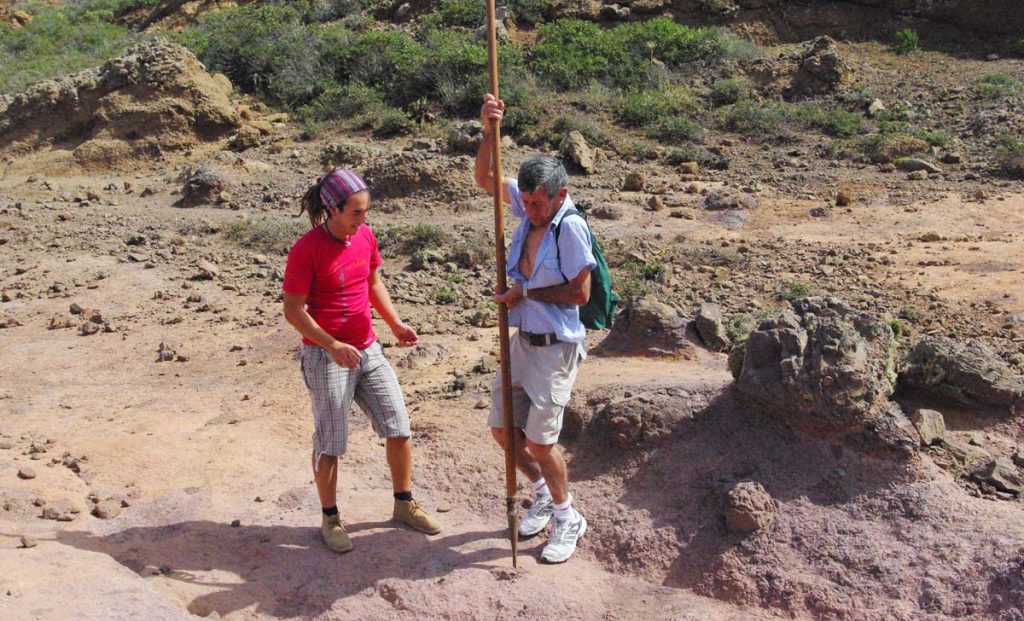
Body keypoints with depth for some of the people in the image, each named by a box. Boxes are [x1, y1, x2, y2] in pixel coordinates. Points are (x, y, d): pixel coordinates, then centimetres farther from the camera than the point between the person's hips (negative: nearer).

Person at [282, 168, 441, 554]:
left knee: (398, 428, 9)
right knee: (330, 444, 5)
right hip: (325, 356, -6)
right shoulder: (307, 250, -17)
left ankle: (404, 504, 28)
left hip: (368, 350, 6)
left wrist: (395, 324, 3)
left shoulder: (365, 236, 1)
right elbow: (293, 310, -16)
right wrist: (332, 345, -27)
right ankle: (330, 519, 25)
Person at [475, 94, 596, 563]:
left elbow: (579, 293, -19)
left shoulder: (570, 227, -18)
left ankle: (567, 519, 19)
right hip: (522, 342, 8)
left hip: (555, 347, -8)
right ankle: (543, 497, 36)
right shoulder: (529, 208, 2)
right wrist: (490, 131, -8)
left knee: (540, 439, -4)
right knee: (503, 427, 13)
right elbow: (485, 179, 6)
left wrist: (525, 293, -13)